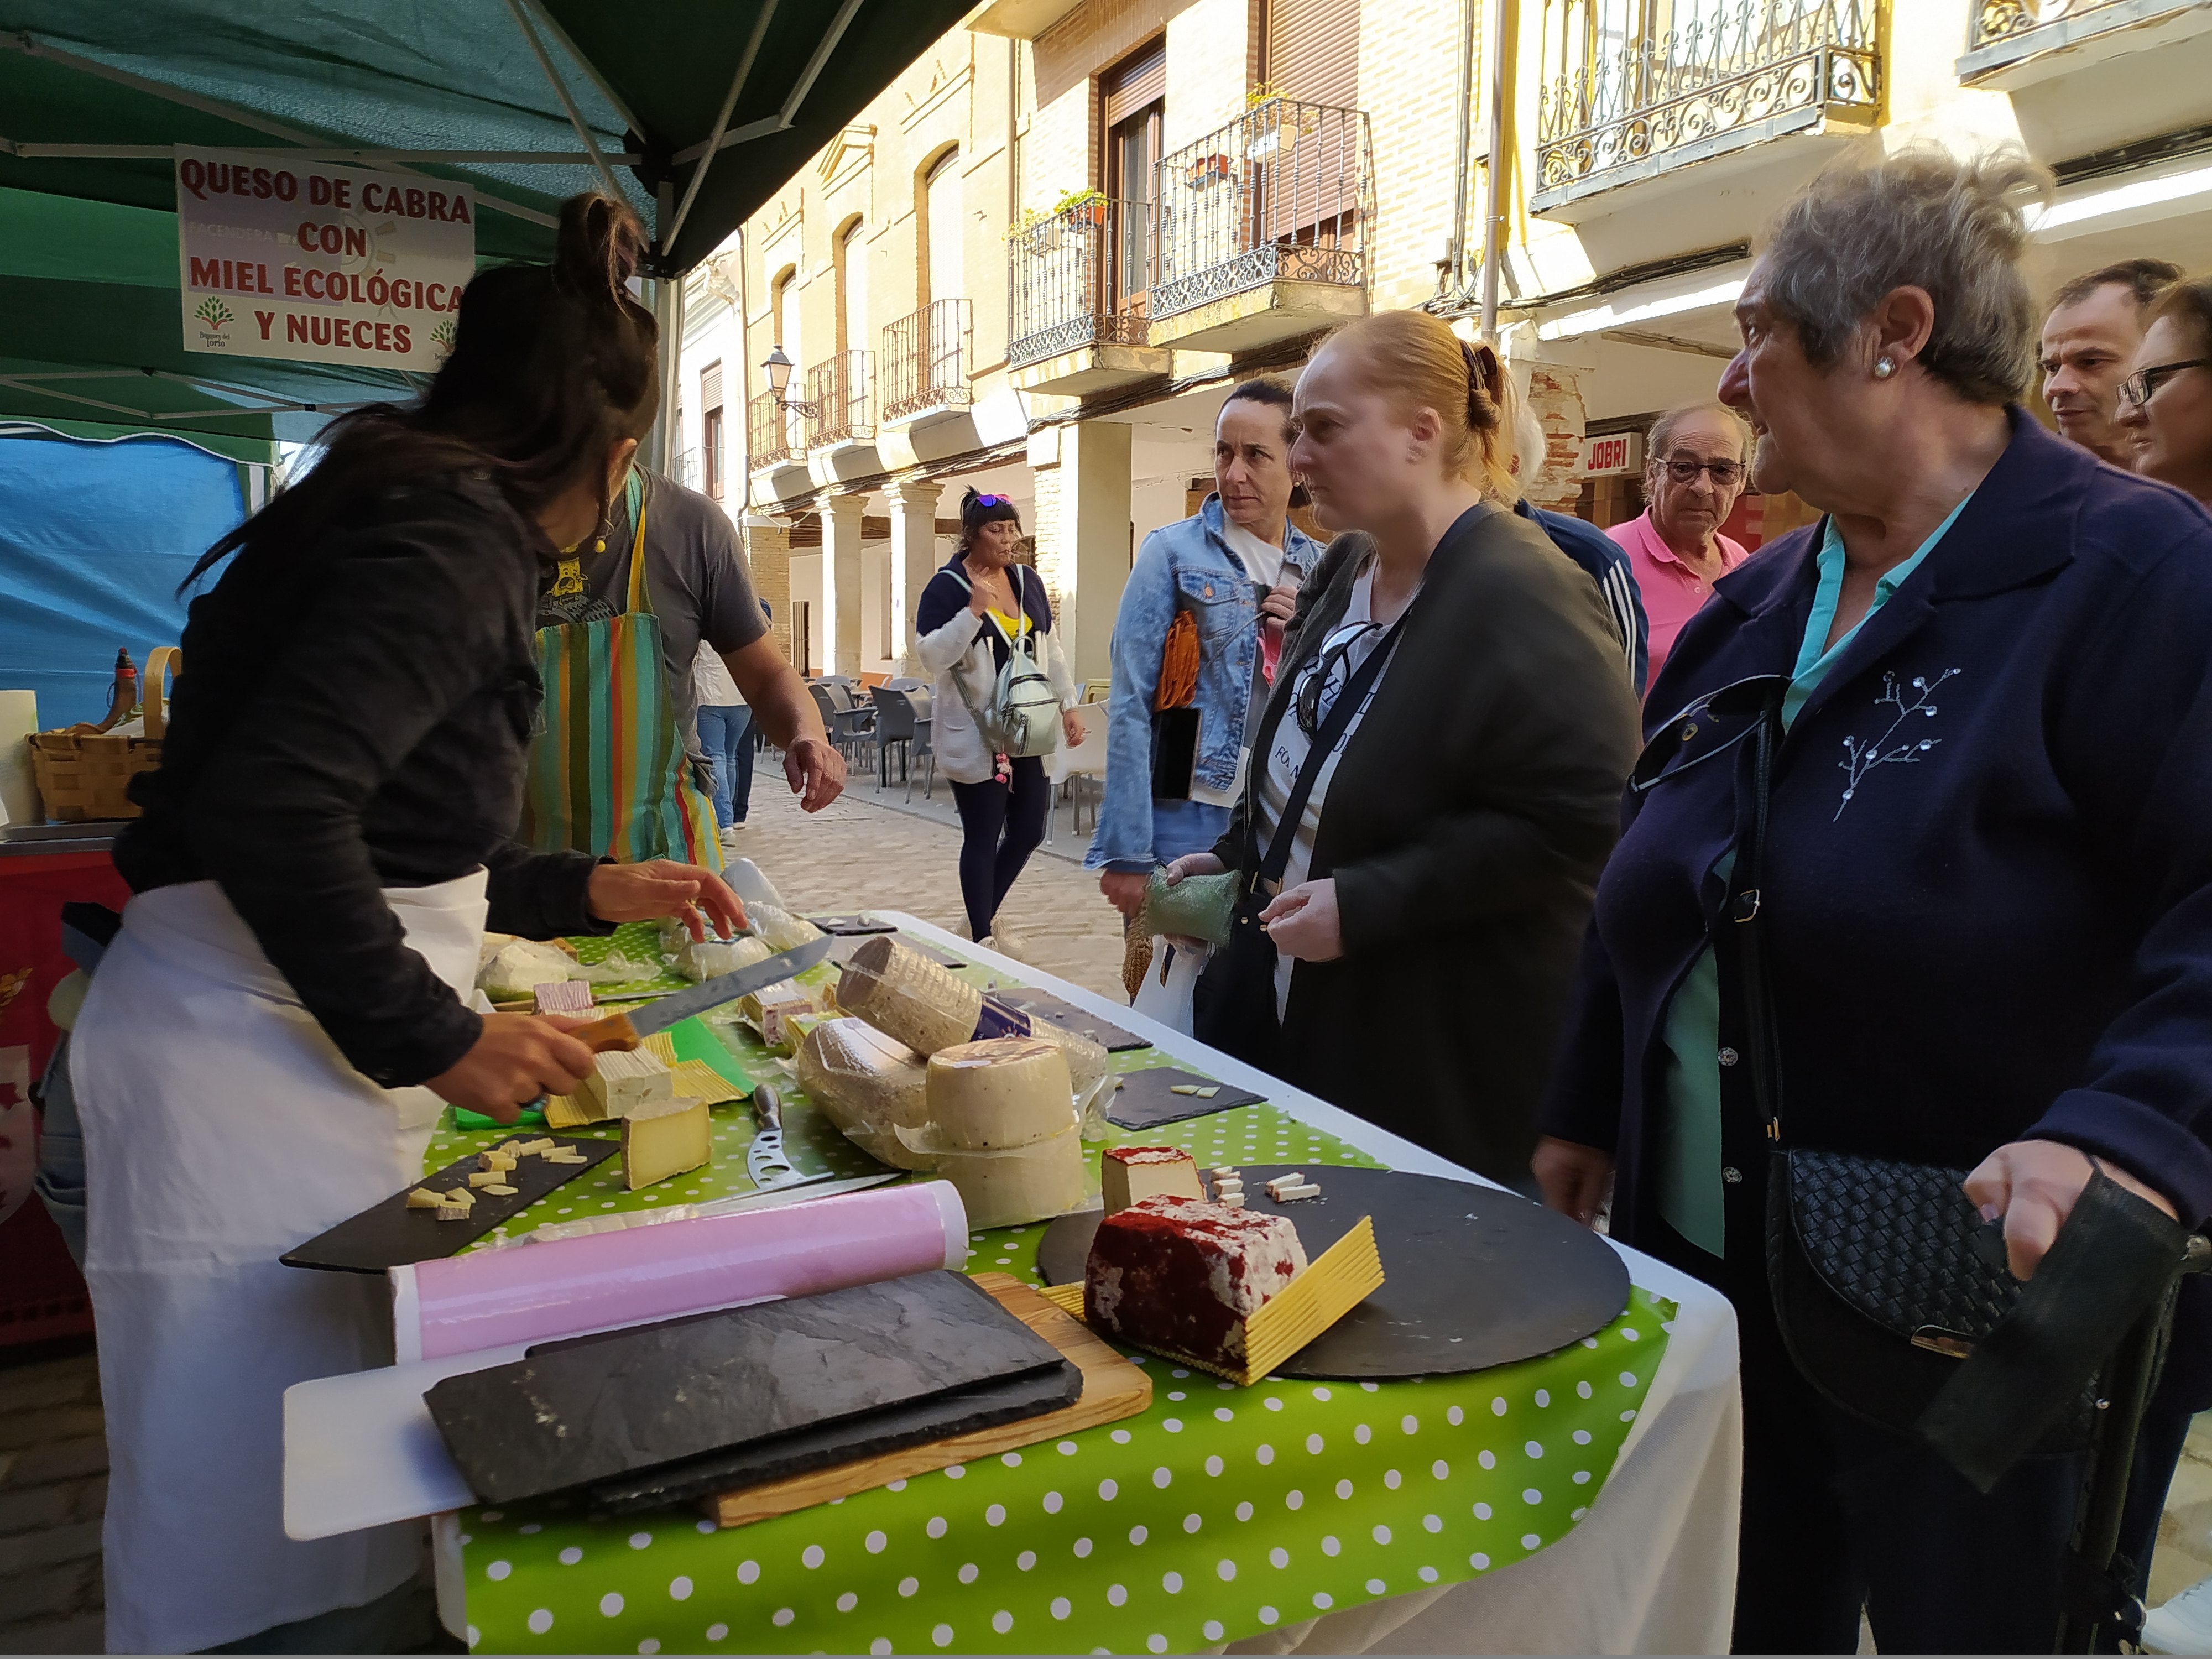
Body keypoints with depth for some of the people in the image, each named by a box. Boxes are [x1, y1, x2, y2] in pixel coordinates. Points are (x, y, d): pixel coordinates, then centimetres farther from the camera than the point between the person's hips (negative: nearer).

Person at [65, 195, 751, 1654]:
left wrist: (589, 892, 24)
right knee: (263, 1508, 1)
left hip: (290, 1037, 10)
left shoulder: (428, 522, 16)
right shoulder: (457, 538, -15)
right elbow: (270, 808, -26)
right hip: (243, 1052, -10)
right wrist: (434, 1037, -18)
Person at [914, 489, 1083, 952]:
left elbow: (1050, 649, 15)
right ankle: (982, 937, 14)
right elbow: (930, 656, -17)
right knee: (983, 837, 0)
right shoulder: (946, 588, -9)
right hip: (975, 738, -6)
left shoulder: (1028, 581, 9)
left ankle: (987, 915, 31)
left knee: (1029, 831, 10)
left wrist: (1068, 706, 11)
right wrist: (974, 611, -24)